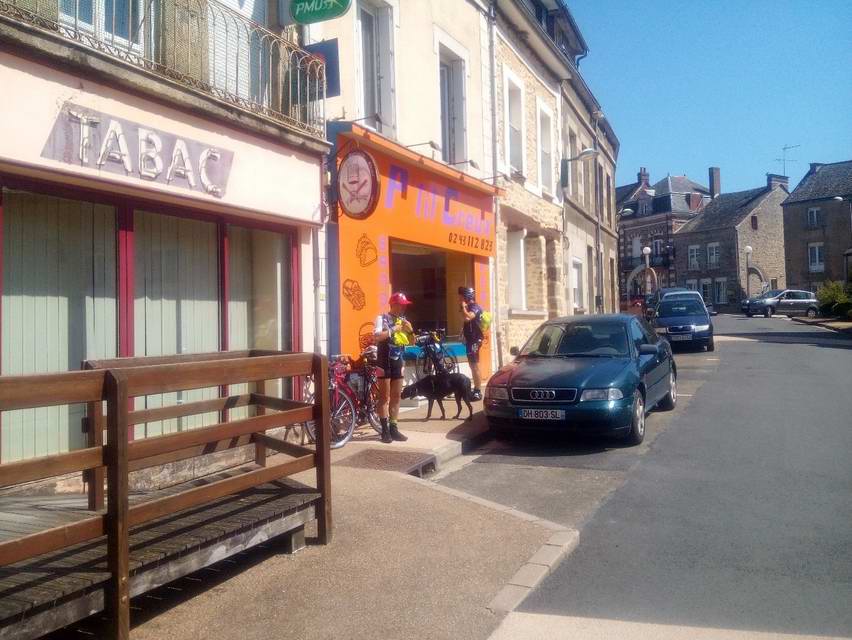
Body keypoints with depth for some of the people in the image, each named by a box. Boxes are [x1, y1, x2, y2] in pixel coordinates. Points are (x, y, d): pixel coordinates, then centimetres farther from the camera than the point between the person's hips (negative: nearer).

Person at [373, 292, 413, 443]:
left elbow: (411, 342, 12)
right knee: (384, 397, -3)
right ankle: (385, 430, 1)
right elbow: (376, 337, -25)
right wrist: (394, 329, -24)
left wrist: (410, 330, -7)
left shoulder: (403, 320, 8)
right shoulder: (382, 318, -9)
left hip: (398, 361, 6)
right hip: (384, 361, -6)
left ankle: (393, 428, 15)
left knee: (396, 397, 8)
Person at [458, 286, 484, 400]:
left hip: (474, 340, -10)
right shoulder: (470, 308, 17)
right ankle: (475, 390, 19)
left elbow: (467, 318, -32)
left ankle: (477, 392, -8)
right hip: (470, 340, 10)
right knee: (472, 365, 13)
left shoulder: (475, 307, -14)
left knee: (475, 366, -10)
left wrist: (463, 307, -19)